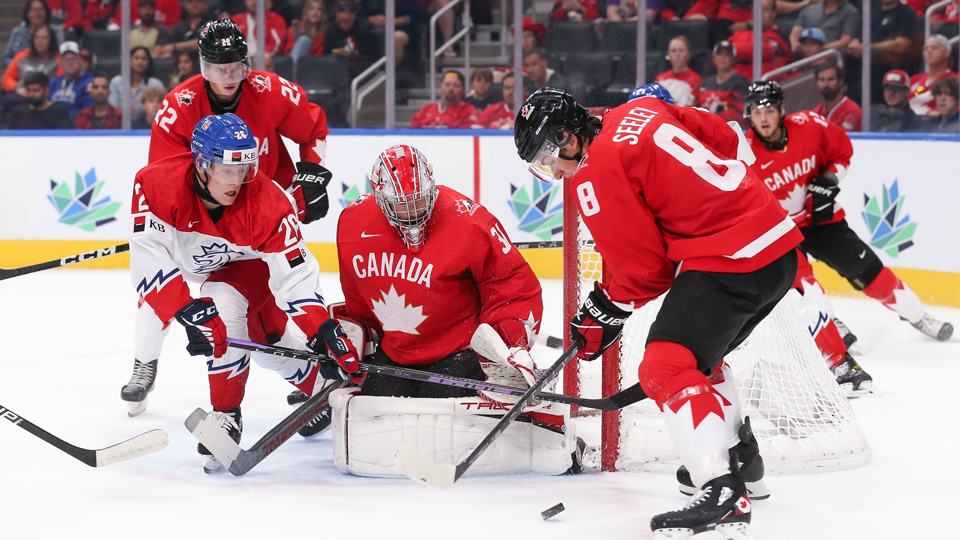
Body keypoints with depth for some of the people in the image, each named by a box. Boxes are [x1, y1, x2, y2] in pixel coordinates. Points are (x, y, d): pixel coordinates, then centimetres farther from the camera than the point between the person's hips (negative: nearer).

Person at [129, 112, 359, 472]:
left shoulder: (266, 202, -35)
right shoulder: (156, 184, -38)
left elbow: (295, 273, -33)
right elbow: (149, 256, -44)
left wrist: (324, 329, -45)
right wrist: (189, 311, -54)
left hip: (243, 261, -2)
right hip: (187, 260, 3)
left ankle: (227, 416, -10)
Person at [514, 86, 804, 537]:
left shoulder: (597, 177, -11)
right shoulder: (641, 110, 13)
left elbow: (643, 270, -8)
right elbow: (731, 141, 21)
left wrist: (601, 315, 6)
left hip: (727, 262, -10)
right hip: (778, 240, 10)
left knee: (667, 367, -14)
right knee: (700, 355, 27)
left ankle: (721, 496, -27)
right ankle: (737, 457, 38)